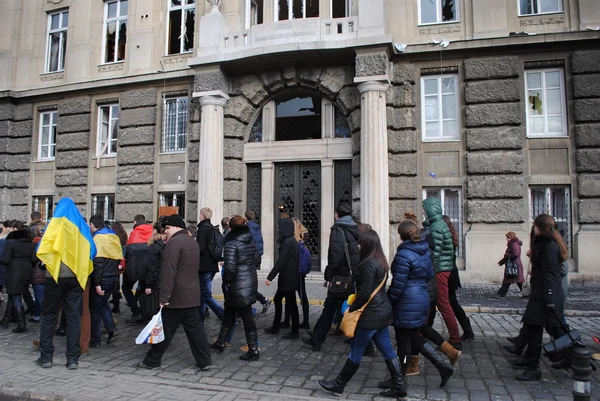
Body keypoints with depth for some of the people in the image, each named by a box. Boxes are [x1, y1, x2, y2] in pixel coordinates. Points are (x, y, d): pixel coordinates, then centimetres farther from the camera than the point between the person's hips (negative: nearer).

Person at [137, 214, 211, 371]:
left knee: (165, 330, 5)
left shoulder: (174, 242, -15)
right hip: (192, 296, 8)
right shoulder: (192, 242, 16)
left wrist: (164, 296, -20)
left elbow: (168, 272, -21)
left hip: (176, 297, -8)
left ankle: (152, 361, 19)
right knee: (195, 328, 9)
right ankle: (204, 361, 9)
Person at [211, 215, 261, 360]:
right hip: (251, 281, 8)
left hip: (239, 286, -8)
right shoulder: (251, 242, 8)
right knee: (228, 312, 21)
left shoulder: (231, 244, -15)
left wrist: (226, 280, -3)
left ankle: (253, 351, 9)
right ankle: (220, 343, 33)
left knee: (246, 317, 1)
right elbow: (254, 260, 10)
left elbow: (230, 268, -20)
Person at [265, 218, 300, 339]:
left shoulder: (287, 242, -17)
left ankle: (295, 332, 9)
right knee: (277, 299, 17)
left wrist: (270, 277, -20)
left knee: (291, 303, -1)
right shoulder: (292, 241, 12)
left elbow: (280, 262, -22)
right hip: (290, 278, 10)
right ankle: (275, 327, 26)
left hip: (288, 279, -10)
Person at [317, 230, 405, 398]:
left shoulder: (369, 263, -19)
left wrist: (352, 308, -9)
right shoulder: (381, 262, 9)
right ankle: (399, 387, 19)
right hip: (383, 311, 9)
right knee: (387, 351, 14)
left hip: (371, 314, -9)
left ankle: (338, 385, 17)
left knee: (356, 352, 4)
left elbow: (365, 293, -21)